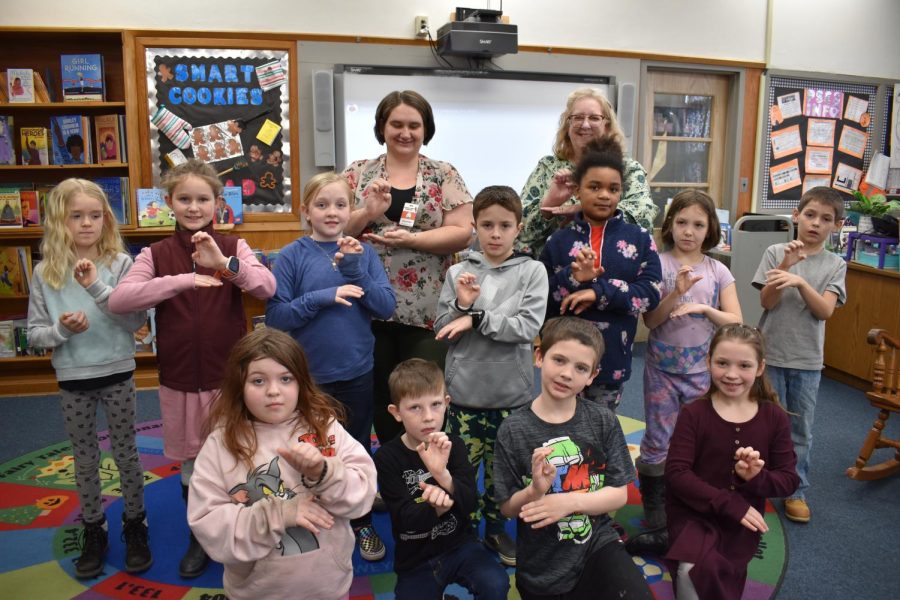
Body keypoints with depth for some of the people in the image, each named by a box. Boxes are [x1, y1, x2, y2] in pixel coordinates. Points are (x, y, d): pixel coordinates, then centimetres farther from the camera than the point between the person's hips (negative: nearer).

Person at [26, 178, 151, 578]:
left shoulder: (120, 264, -9)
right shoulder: (45, 272, -4)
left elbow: (137, 322, -15)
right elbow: (34, 335, 0)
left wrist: (97, 287, -24)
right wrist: (61, 329, -21)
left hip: (117, 374, -2)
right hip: (72, 379, 2)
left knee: (125, 453, 12)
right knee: (85, 460, 15)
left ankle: (135, 524, 30)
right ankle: (94, 530, 32)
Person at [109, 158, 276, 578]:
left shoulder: (233, 246, -3)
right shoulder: (156, 254, -1)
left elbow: (267, 288, -18)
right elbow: (118, 299, -16)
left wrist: (225, 263, -35)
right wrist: (184, 280, -27)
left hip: (230, 374, -1)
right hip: (179, 378, 2)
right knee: (190, 461, 15)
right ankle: (200, 538, 36)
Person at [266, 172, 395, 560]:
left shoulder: (363, 252, -1)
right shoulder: (292, 255, -7)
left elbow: (386, 307, -7)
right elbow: (275, 316, -11)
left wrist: (355, 272, -19)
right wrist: (321, 297, -22)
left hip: (358, 372, 2)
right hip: (310, 375, -1)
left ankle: (362, 523, 36)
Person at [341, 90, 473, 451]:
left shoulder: (445, 176, 5)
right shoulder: (358, 174, 8)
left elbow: (462, 233, -5)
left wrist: (411, 239, -16)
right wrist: (369, 212, -15)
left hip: (426, 310, -1)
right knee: (380, 397, 12)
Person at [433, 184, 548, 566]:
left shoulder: (532, 271, -4)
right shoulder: (458, 272, -1)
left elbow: (529, 327, -14)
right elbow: (442, 331, 0)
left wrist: (476, 318, -18)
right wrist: (462, 305, -18)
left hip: (512, 392, 0)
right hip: (465, 391, 0)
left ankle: (495, 528, 36)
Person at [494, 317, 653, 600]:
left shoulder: (604, 421, -6)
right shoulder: (513, 429, -11)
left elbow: (619, 494, -5)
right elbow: (508, 508, -6)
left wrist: (569, 502, -20)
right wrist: (536, 490, -26)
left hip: (597, 544, 1)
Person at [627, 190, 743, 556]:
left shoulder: (718, 272, 1)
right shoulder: (658, 265, -6)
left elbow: (735, 321, -2)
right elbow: (650, 320, -10)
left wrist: (703, 307, -17)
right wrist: (676, 293, -24)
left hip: (701, 371, 2)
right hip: (662, 370, -2)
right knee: (657, 445, 3)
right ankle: (656, 523, 15)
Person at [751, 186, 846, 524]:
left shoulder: (835, 265, 0)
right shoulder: (776, 252, -4)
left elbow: (825, 311, -10)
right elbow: (767, 302, -9)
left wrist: (800, 282, -25)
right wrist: (786, 265, -21)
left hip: (807, 361, 1)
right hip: (770, 354, -1)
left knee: (800, 429, 10)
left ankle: (796, 491, 24)